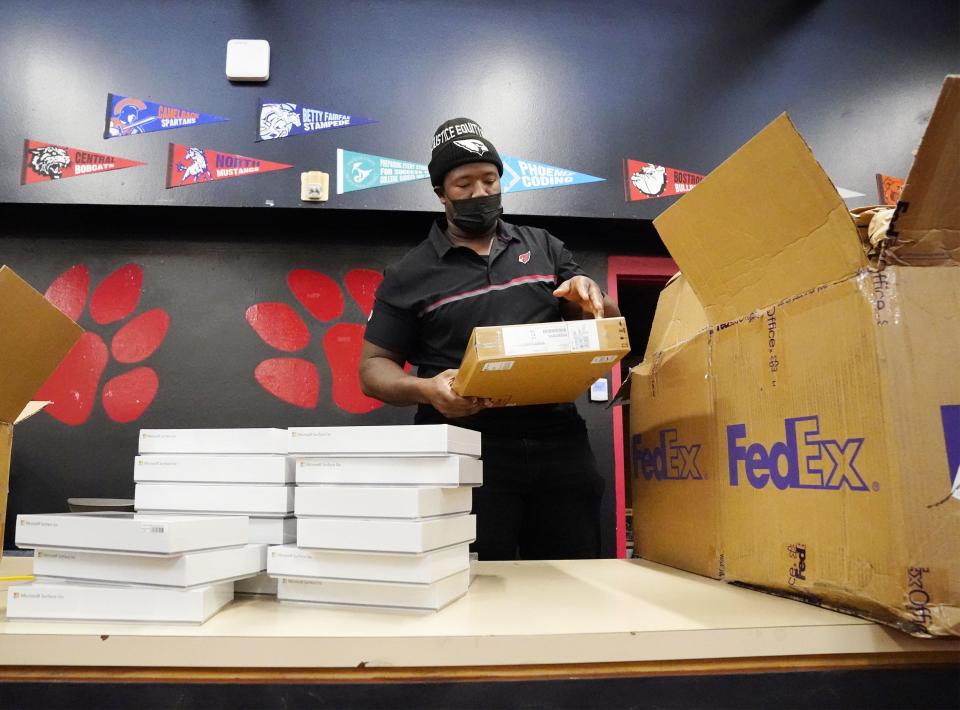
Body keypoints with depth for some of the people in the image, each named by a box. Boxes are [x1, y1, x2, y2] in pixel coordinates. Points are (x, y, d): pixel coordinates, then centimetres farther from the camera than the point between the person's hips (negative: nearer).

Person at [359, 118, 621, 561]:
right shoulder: (409, 275, 7)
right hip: (470, 452, -2)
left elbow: (606, 321, 17)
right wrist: (424, 389, -16)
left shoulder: (543, 247, 15)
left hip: (560, 443, 3)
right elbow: (373, 367, 5)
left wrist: (588, 293, -7)